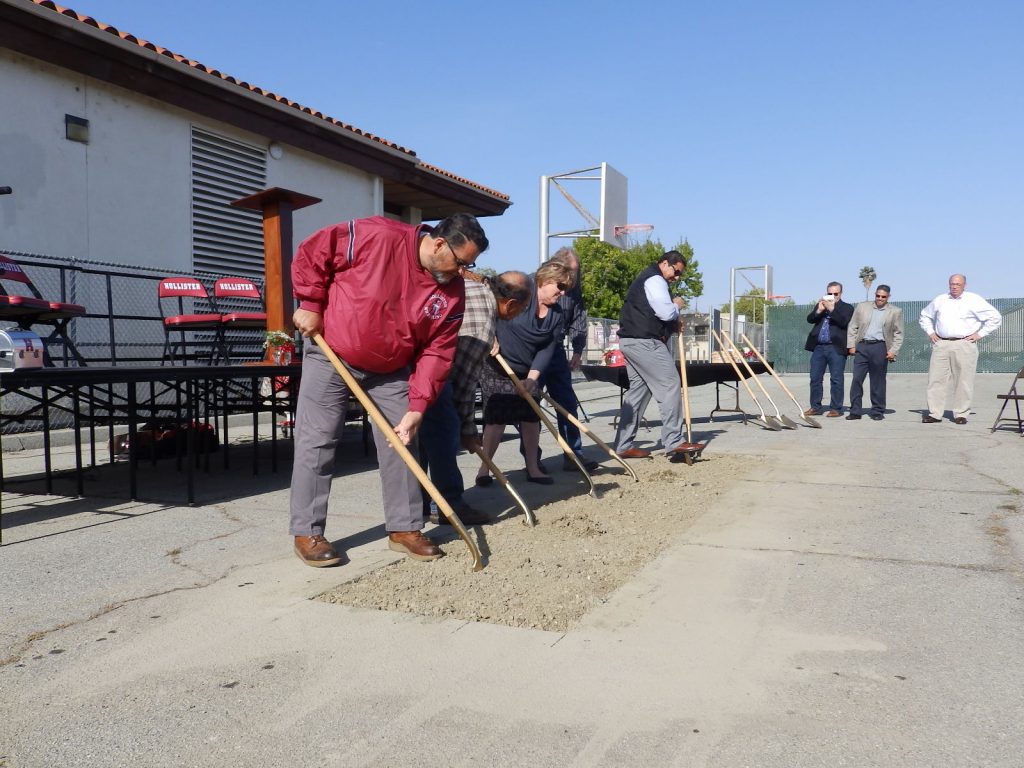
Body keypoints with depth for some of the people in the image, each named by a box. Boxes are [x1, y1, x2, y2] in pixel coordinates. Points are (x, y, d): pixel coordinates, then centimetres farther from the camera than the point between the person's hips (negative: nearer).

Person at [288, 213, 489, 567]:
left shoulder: (452, 292, -10)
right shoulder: (375, 236, -25)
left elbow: (436, 352, -10)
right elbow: (311, 252, -15)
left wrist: (417, 407, -16)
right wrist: (311, 305, -15)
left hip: (391, 370, 4)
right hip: (331, 355, -4)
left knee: (401, 444, 4)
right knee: (316, 443, -2)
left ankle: (404, 528, 17)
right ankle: (307, 534, 9)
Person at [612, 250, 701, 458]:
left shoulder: (647, 279, 25)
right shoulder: (655, 280, -9)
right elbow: (666, 313, -18)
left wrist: (673, 324, 15)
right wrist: (677, 305, 4)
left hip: (632, 340, 11)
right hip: (645, 342, -11)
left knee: (638, 390, 10)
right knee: (669, 385, -9)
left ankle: (623, 445, 9)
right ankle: (674, 441, -9)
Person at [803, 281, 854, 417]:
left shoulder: (847, 307, 5)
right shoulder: (820, 305, 17)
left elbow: (844, 322, -12)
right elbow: (810, 319, 6)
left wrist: (832, 309, -17)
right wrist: (819, 311, -10)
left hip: (836, 348, -4)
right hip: (818, 347, 4)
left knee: (836, 379, -1)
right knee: (815, 378, 6)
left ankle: (836, 408, 5)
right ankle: (815, 407, 14)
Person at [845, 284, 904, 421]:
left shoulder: (895, 312, 7)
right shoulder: (862, 307, 11)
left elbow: (898, 334, 6)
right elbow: (852, 327, 11)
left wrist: (893, 351, -4)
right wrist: (851, 345, 3)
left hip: (880, 347, -2)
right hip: (861, 346, 2)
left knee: (878, 381, 3)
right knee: (857, 379, -2)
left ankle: (878, 412, 12)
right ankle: (855, 411, 4)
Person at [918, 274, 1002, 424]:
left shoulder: (974, 300, 4)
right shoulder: (940, 300, 15)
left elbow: (995, 317, 4)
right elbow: (925, 316, 29)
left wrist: (979, 334, -1)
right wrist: (930, 332, 15)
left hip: (964, 345, -3)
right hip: (941, 344, 3)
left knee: (963, 382, -2)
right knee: (935, 379, -2)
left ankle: (961, 414, 5)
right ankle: (934, 413, 2)